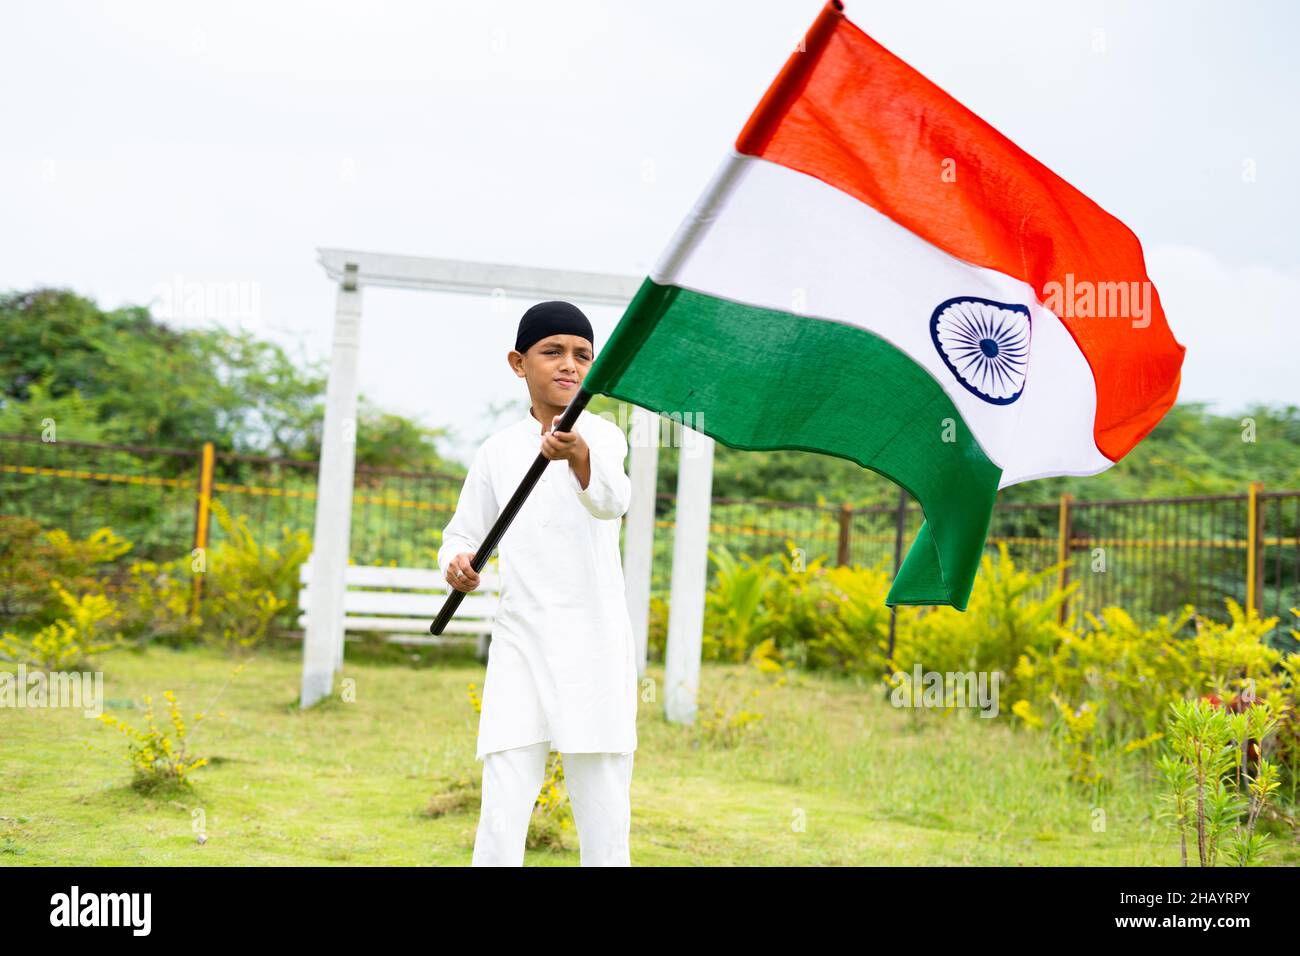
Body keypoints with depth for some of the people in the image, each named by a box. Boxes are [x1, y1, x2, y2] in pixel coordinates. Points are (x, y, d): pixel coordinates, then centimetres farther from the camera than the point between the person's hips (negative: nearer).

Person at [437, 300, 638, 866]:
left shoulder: (601, 435, -3)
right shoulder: (497, 452, 7)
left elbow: (612, 500, -24)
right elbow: (463, 534, 14)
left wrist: (578, 454, -45)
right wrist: (456, 564, -10)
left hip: (594, 646, -2)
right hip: (519, 644, 2)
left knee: (605, 829, 1)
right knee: (499, 827, -4)